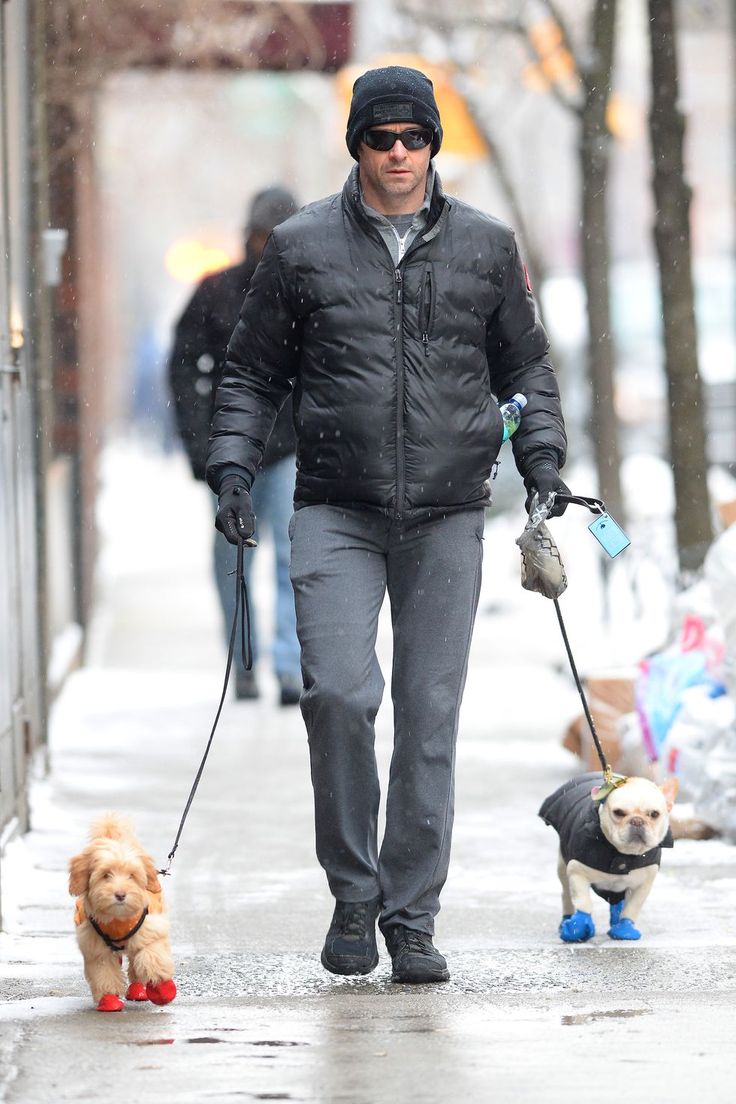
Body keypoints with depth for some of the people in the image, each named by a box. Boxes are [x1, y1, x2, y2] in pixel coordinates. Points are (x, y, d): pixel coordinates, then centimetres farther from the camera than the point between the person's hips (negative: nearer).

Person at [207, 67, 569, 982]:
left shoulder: (485, 247, 9)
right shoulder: (302, 247, 5)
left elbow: (524, 364, 18)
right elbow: (253, 373, 11)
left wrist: (540, 452, 2)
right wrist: (232, 469, -1)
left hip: (447, 517, 1)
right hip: (337, 511, -1)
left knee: (429, 716, 0)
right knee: (337, 692, -16)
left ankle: (412, 918, 8)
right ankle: (353, 892, 2)